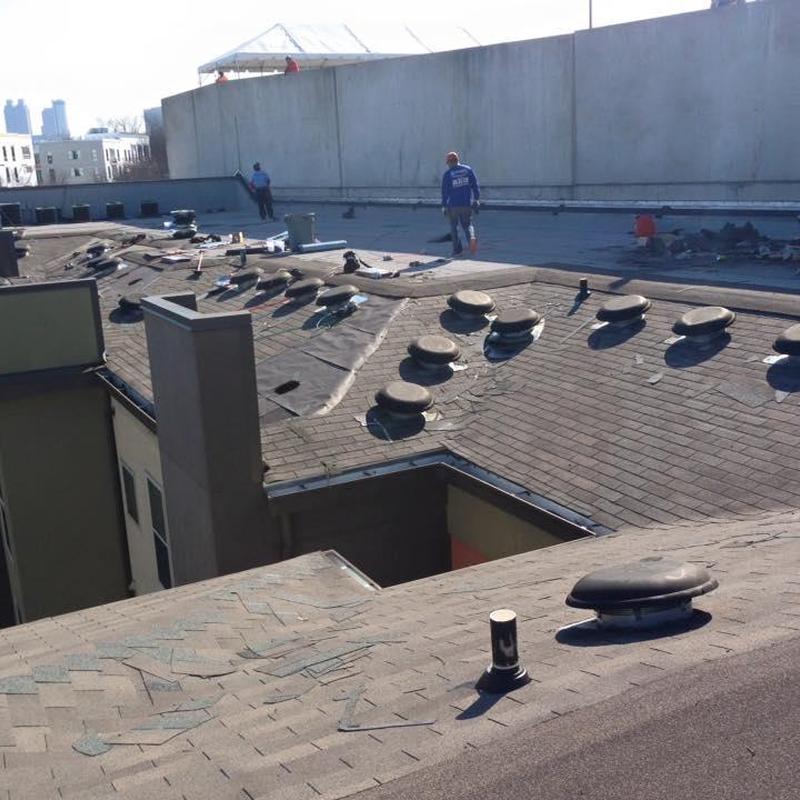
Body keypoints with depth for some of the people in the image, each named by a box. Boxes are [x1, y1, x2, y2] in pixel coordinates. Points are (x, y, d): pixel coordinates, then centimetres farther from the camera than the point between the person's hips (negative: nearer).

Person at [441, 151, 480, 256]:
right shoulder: (468, 169, 4)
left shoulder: (447, 174, -4)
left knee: (454, 226, 14)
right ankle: (472, 237, -20)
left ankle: (457, 249, 13)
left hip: (453, 204, -2)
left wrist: (444, 206, 2)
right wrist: (476, 199, 10)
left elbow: (445, 191, -4)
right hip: (467, 204, 2)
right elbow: (475, 185, 3)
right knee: (467, 224, 12)